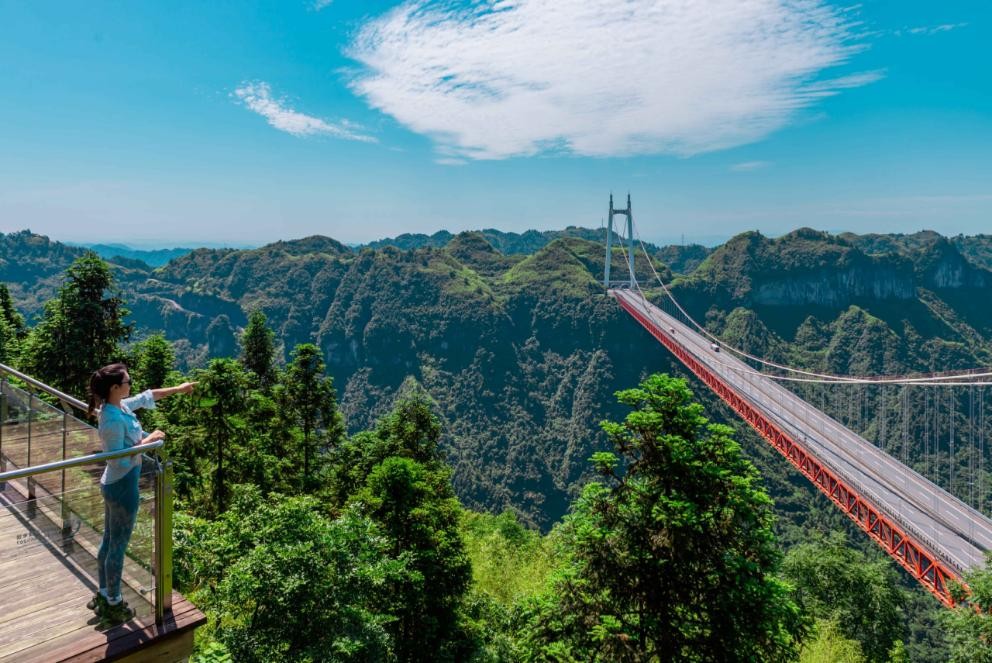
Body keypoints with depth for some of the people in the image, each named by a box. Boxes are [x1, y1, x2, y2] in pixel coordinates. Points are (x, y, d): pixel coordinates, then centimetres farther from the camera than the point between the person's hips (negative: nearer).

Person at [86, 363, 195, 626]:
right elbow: (118, 460, -25)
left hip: (113, 485, 10)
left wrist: (178, 389, 20)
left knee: (109, 541, 22)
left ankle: (104, 595, 38)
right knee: (118, 547, 6)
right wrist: (146, 441, -19)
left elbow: (147, 396, 17)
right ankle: (113, 605, 22)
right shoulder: (114, 419, -27)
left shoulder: (120, 406, -1)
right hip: (122, 487, -10)